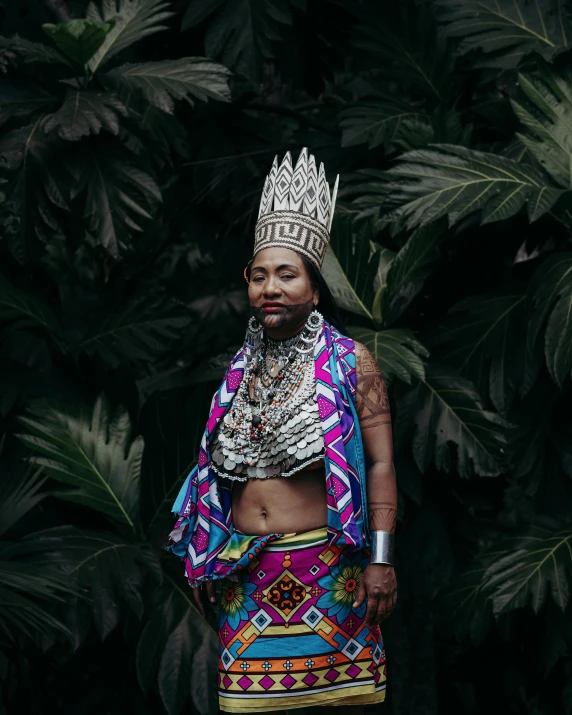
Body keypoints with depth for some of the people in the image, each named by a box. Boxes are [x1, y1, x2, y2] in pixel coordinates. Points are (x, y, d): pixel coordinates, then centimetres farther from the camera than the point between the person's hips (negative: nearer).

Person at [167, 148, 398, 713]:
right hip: (246, 567, 4)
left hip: (324, 562, -4)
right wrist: (210, 559, 18)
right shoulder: (242, 370, 13)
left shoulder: (350, 363, -1)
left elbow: (379, 464, -5)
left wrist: (381, 560, -14)